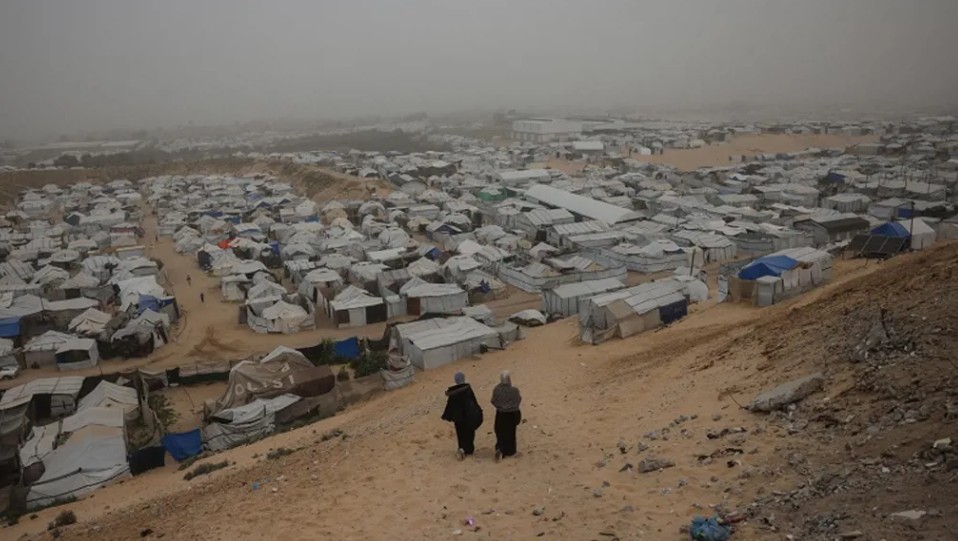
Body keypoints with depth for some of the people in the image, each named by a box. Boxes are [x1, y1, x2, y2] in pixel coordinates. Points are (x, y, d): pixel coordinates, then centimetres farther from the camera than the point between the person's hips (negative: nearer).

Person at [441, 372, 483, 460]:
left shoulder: (452, 391, -9)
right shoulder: (467, 388, -13)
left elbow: (450, 404, -5)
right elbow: (474, 400, -7)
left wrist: (447, 416, 6)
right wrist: (478, 411, 5)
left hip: (458, 416, 1)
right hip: (469, 415, -1)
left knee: (461, 434, 14)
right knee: (469, 433, 16)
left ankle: (462, 449, -2)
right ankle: (469, 450, 21)